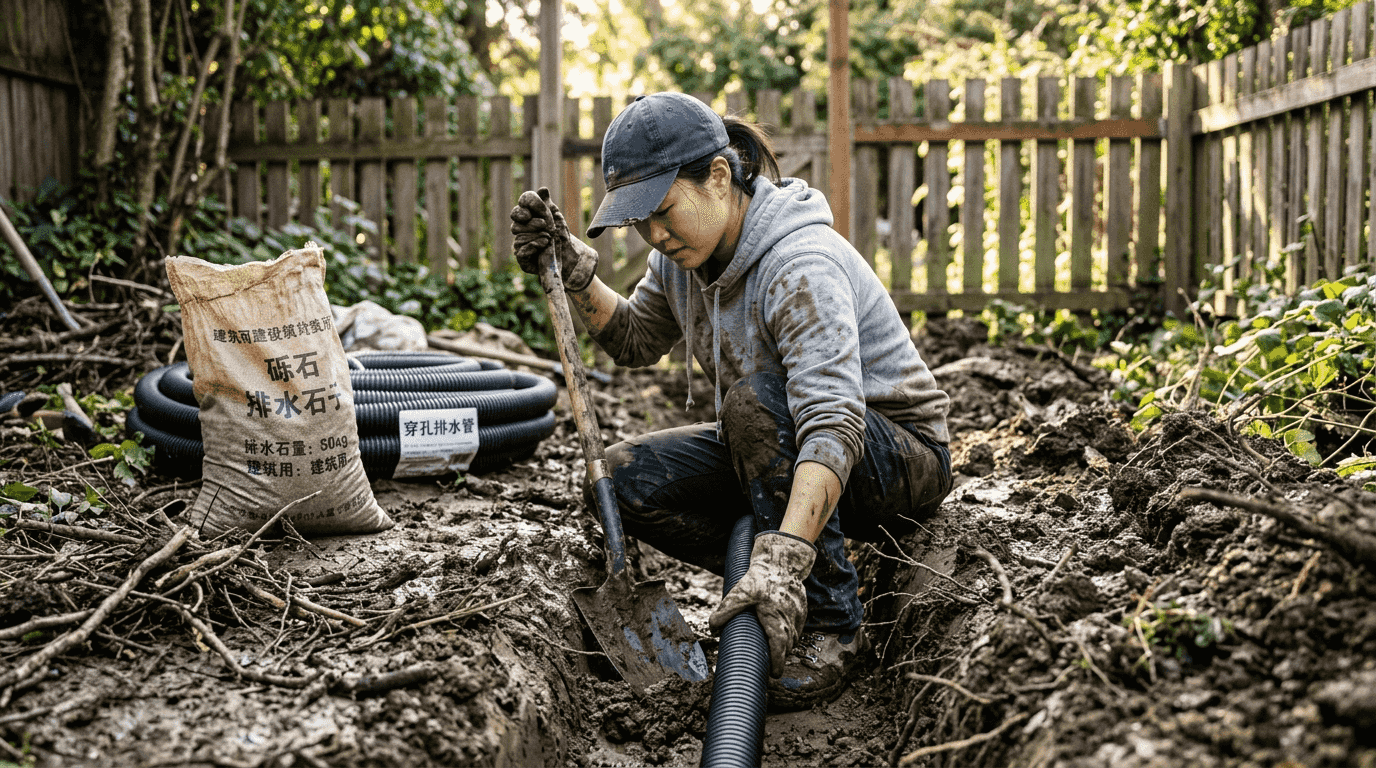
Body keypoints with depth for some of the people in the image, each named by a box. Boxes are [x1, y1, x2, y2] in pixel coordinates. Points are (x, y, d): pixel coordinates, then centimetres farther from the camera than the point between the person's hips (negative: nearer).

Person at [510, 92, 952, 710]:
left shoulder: (801, 266, -29)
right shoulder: (686, 253, -3)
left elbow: (833, 424, -42)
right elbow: (635, 340, 15)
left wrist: (784, 558, -53)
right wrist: (573, 271, -3)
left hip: (902, 458, -7)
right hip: (779, 450, 8)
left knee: (755, 403, -37)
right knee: (626, 475, -12)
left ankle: (830, 625, -24)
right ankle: (784, 590, -4)